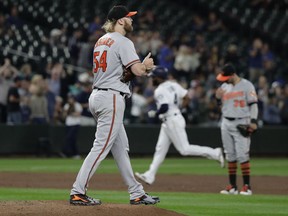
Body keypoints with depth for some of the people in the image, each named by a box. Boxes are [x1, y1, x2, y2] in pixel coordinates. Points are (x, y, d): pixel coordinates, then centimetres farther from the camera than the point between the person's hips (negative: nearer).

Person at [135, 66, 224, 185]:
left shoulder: (160, 90, -16)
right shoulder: (173, 85, 11)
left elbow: (164, 107, -26)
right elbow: (187, 98, 10)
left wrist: (155, 113, -8)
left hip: (172, 121, -10)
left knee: (185, 149, -8)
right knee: (160, 149, 9)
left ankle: (214, 153, -7)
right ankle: (150, 175, 9)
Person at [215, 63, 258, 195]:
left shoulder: (246, 85, -6)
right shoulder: (224, 86, 12)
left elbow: (253, 104, -9)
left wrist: (253, 121, -20)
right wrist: (218, 96, -2)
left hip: (241, 123, -6)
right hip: (226, 123, 6)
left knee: (242, 154, -11)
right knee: (230, 155, 7)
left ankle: (247, 186, -9)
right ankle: (232, 186, 12)